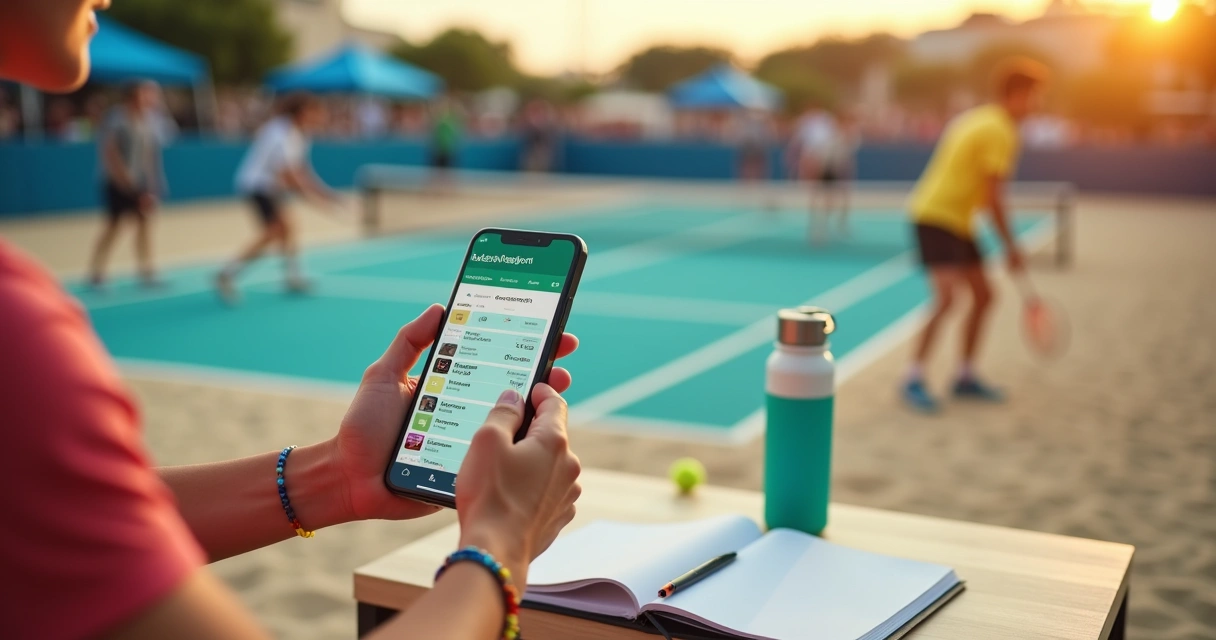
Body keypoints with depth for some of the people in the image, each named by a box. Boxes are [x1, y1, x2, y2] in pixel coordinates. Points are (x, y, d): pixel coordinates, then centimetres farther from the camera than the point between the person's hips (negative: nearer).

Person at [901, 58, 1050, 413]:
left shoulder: (975, 119, 15)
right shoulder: (1000, 131, -14)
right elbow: (993, 196, -17)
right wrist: (1011, 246, -11)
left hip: (956, 222, 11)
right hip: (937, 219, -11)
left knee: (983, 296, 12)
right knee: (947, 297, -20)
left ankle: (965, 376, 20)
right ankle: (914, 379, -16)